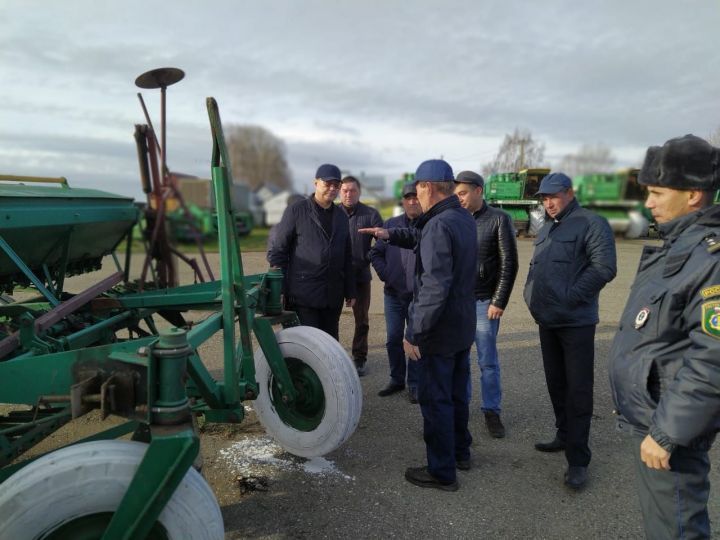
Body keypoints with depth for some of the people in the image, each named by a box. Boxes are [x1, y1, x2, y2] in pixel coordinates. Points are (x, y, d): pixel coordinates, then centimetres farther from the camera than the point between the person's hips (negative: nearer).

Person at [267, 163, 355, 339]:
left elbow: (347, 258, 19)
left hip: (333, 297, 5)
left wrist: (350, 292, 16)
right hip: (303, 297, -5)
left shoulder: (341, 216, 15)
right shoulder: (296, 211, -2)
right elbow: (277, 250, -3)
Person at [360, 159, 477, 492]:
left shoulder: (439, 226, -24)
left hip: (439, 331, -9)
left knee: (435, 400, 5)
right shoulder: (464, 220, 6)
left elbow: (435, 288, -30)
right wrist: (390, 235, 12)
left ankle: (442, 472, 18)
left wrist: (415, 333, -25)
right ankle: (460, 452, 40)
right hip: (463, 327, 9)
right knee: (457, 393, 23)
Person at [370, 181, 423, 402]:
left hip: (419, 296, -3)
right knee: (393, 339, 11)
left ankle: (414, 385, 17)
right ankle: (396, 380, 27)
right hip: (393, 294, 4)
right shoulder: (391, 224, 7)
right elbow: (376, 253, 12)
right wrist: (385, 275, 0)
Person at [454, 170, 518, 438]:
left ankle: (492, 412, 18)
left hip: (483, 302, -3)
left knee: (487, 361, 5)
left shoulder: (499, 219, -3)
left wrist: (499, 302, -9)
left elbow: (509, 264, -5)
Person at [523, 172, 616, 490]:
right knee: (556, 383, 16)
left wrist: (570, 297, -18)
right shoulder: (545, 230, 17)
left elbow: (604, 267, -17)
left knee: (578, 389, -4)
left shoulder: (591, 223, -8)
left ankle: (578, 458, 3)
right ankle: (565, 436, 31)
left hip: (576, 322, -8)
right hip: (547, 320, 8)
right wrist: (532, 296, 7)